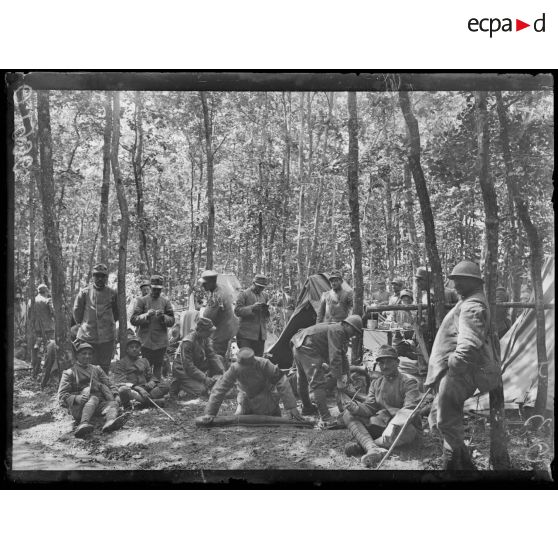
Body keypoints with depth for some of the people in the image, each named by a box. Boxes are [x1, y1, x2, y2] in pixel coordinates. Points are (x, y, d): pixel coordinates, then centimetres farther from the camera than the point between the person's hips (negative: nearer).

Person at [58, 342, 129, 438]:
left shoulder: (97, 369, 27)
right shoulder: (69, 372, 13)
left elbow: (109, 385, 22)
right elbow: (62, 395, 3)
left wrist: (114, 395, -2)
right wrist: (76, 398, -19)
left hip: (97, 405, 4)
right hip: (78, 407, -4)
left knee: (113, 403, -25)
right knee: (94, 398, -34)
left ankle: (110, 421, -60)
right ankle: (84, 423, -62)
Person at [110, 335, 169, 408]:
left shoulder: (144, 361, 24)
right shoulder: (120, 363, 8)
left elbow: (150, 376, 23)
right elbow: (120, 381, -5)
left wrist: (152, 382, -5)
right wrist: (138, 388, -22)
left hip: (144, 388, 4)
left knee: (164, 388, -19)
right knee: (123, 390, -39)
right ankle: (153, 401, -37)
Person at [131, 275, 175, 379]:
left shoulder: (165, 301, 7)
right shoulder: (142, 300, 1)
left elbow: (172, 321, 5)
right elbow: (133, 320, -5)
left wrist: (163, 316, -15)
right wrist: (146, 315, -20)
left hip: (161, 342, 2)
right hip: (146, 341, -2)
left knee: (158, 367, 7)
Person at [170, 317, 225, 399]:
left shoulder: (206, 338, -5)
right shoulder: (187, 342, -28)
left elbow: (212, 355, -6)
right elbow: (188, 367, -28)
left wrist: (222, 371, -18)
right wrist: (205, 379, -30)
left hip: (197, 365, 8)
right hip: (183, 370, -8)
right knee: (201, 390, -24)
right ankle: (179, 385, -1)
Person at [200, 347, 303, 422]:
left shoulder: (264, 365, -35)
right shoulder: (235, 369, -30)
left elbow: (282, 384, -33)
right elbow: (219, 390, -26)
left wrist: (291, 407, -36)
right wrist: (210, 412, -31)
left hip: (267, 396, -2)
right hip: (246, 399, 2)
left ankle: (275, 409, 30)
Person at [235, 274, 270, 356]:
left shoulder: (265, 296, 15)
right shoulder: (244, 294, -1)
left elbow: (267, 316, 19)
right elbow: (237, 311, -8)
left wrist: (266, 310, -5)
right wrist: (252, 307, -19)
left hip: (261, 334, 5)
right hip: (246, 334, -5)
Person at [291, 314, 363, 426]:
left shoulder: (342, 334, 16)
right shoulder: (337, 331, -17)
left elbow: (343, 355, 22)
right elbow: (334, 357, -24)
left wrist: (344, 374, 12)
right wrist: (339, 379, -21)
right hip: (307, 349, -11)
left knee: (303, 381, 26)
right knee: (318, 383, -15)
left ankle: (306, 407, 44)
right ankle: (326, 419, -20)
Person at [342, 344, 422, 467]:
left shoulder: (408, 382, -4)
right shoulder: (376, 383, 15)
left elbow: (409, 412, -14)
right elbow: (369, 406, 6)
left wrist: (386, 411, -29)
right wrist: (357, 409, -17)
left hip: (407, 426, -6)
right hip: (382, 425, 6)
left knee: (392, 434, -42)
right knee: (348, 415, -12)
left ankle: (362, 445, -16)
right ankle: (373, 448, -35)